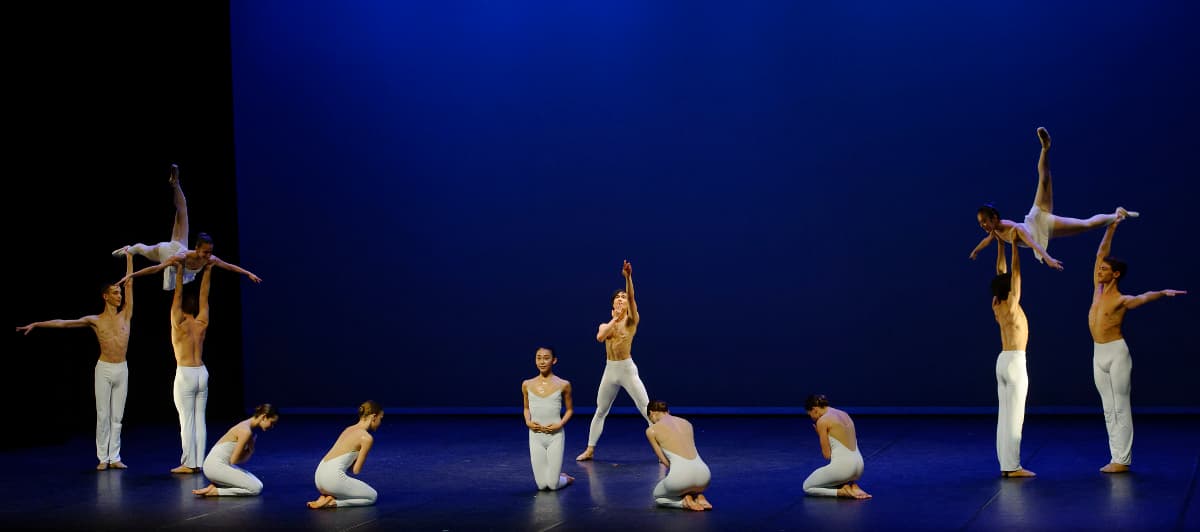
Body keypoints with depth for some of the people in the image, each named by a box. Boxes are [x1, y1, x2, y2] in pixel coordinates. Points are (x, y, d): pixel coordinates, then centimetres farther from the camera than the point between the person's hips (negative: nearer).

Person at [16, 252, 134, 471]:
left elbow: (129, 284, 11)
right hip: (104, 369, -2)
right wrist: (36, 324, -9)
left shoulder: (126, 315, 7)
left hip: (122, 369, 2)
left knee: (117, 416, 5)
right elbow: (63, 323, -3)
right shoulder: (95, 320, 1)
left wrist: (129, 257, 14)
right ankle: (103, 458, 4)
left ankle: (115, 457, 8)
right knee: (103, 415, -1)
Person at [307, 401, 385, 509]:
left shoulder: (349, 429, 20)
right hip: (333, 477, -9)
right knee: (372, 496, 9)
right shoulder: (367, 438, -6)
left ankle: (326, 497, 8)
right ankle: (332, 503, -6)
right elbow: (356, 470, -3)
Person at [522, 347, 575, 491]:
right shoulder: (527, 385, 4)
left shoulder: (563, 385, -3)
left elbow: (570, 409, 8)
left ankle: (565, 478, 27)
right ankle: (558, 476, 31)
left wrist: (560, 424, -10)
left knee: (553, 485, -7)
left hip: (555, 436, -2)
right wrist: (528, 422, -3)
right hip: (535, 436, 2)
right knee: (542, 485, -3)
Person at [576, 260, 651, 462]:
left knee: (647, 409, -9)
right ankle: (590, 449, 22)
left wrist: (628, 277, -30)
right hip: (610, 371, 4)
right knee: (600, 411, 12)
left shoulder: (631, 321, -1)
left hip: (628, 370, -4)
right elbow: (600, 337, -14)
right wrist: (614, 319, -10)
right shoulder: (605, 325, 10)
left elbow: (632, 297, -17)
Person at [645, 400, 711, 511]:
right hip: (703, 473, 5)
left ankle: (684, 502, 2)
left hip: (681, 476, -5)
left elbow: (664, 461, 7)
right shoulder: (686, 423, 21)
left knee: (657, 496, 30)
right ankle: (699, 497, 10)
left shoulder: (651, 431, 7)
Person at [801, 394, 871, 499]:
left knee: (807, 487, 13)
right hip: (858, 465, 8)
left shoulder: (822, 421, -8)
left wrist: (819, 434, 6)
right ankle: (852, 487, 8)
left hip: (842, 466, -8)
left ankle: (841, 492, -5)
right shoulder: (845, 415, 17)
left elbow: (827, 455, -8)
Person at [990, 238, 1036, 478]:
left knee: (1004, 414, 8)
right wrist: (1014, 243, -8)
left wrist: (1000, 243, 15)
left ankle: (1006, 465, 9)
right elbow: (1015, 271, -12)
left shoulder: (997, 307, 6)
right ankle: (1013, 466, -7)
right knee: (1014, 416, -7)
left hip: (1003, 361, 9)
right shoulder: (1011, 307, -13)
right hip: (1015, 362, -9)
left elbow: (1002, 272, 13)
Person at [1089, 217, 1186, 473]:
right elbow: (1100, 253, 13)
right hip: (1098, 354, 7)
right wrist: (1111, 227, 13)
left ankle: (1123, 460, -4)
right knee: (1108, 409, 8)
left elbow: (1145, 297, -32)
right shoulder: (1098, 289, 7)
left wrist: (1163, 293, -52)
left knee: (1120, 408, -5)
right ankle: (1116, 457, 10)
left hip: (1116, 353, -7)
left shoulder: (1122, 300, -11)